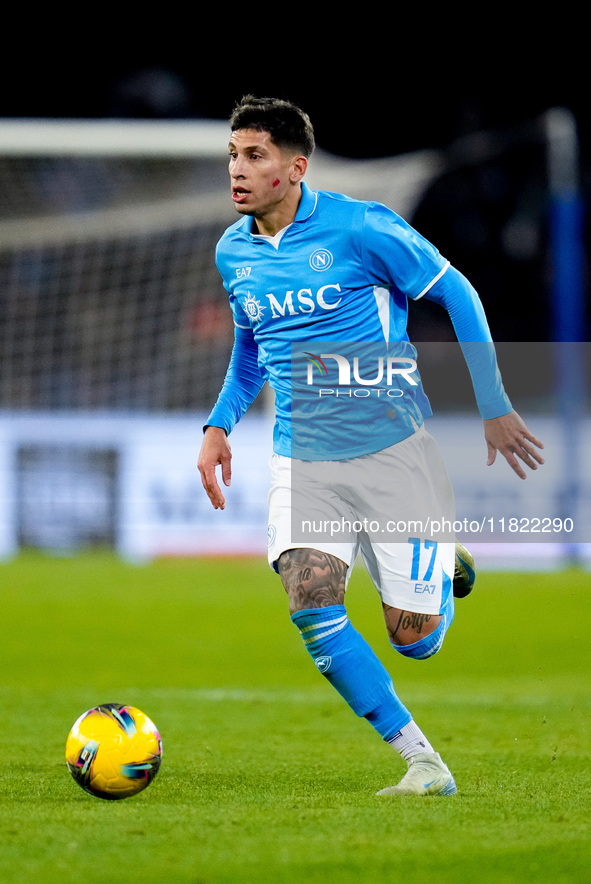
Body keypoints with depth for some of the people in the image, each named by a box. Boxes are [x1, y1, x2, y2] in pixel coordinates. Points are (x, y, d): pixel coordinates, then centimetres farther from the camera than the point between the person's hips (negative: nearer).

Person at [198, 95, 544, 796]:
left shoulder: (360, 228, -13)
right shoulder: (232, 252, 5)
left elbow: (456, 296, -4)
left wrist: (493, 407, -4)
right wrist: (220, 424, 10)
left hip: (394, 449, -4)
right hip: (302, 461, 4)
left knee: (414, 638, -2)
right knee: (311, 607, -20)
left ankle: (441, 565, 35)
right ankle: (422, 764, -9)